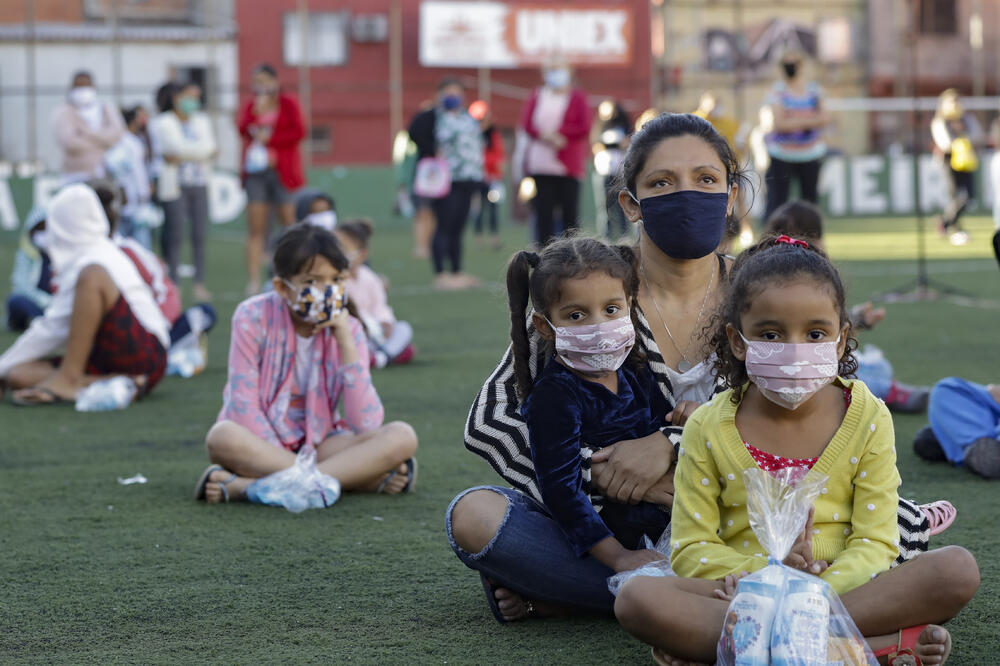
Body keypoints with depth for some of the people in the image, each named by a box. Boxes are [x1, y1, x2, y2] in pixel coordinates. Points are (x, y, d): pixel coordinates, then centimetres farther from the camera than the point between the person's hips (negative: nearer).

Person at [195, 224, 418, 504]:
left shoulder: (348, 330, -4)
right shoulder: (253, 318, -11)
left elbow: (367, 427, -14)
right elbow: (243, 407, -13)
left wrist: (345, 343, -19)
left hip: (319, 444, 3)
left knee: (402, 437, -23)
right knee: (223, 438, -36)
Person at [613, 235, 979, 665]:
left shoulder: (868, 418, 4)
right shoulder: (708, 429, 3)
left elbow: (875, 544, -3)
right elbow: (690, 549, 1)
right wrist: (765, 572, -19)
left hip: (844, 586, 1)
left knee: (959, 569, -26)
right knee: (636, 598, -31)